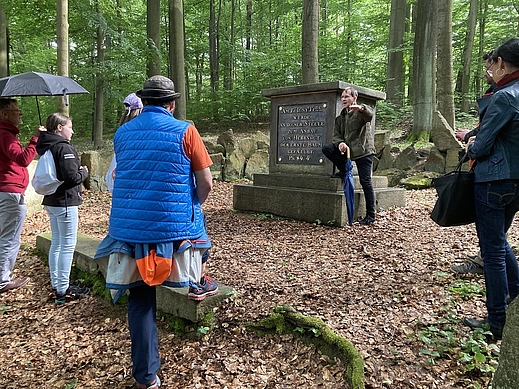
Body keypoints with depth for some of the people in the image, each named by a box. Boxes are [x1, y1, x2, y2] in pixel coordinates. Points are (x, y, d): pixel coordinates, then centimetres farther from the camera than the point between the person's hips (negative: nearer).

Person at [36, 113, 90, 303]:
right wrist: (84, 172, -3)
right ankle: (63, 290, 2)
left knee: (56, 243, 17)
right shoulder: (64, 148, -17)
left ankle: (56, 284, 27)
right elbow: (72, 177, -23)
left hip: (51, 200, 10)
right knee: (68, 245, -3)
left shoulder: (46, 146, 11)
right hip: (65, 202, -9)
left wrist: (79, 172, 7)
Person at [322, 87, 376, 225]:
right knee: (326, 149, -11)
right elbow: (336, 135, 8)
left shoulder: (361, 111, -2)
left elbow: (369, 115, -26)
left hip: (363, 151, -6)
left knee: (365, 182, -7)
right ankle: (344, 170, 8)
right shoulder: (340, 117, 16)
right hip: (347, 149, 6)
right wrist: (340, 143, -15)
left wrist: (361, 108, -49)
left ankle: (371, 216, 2)